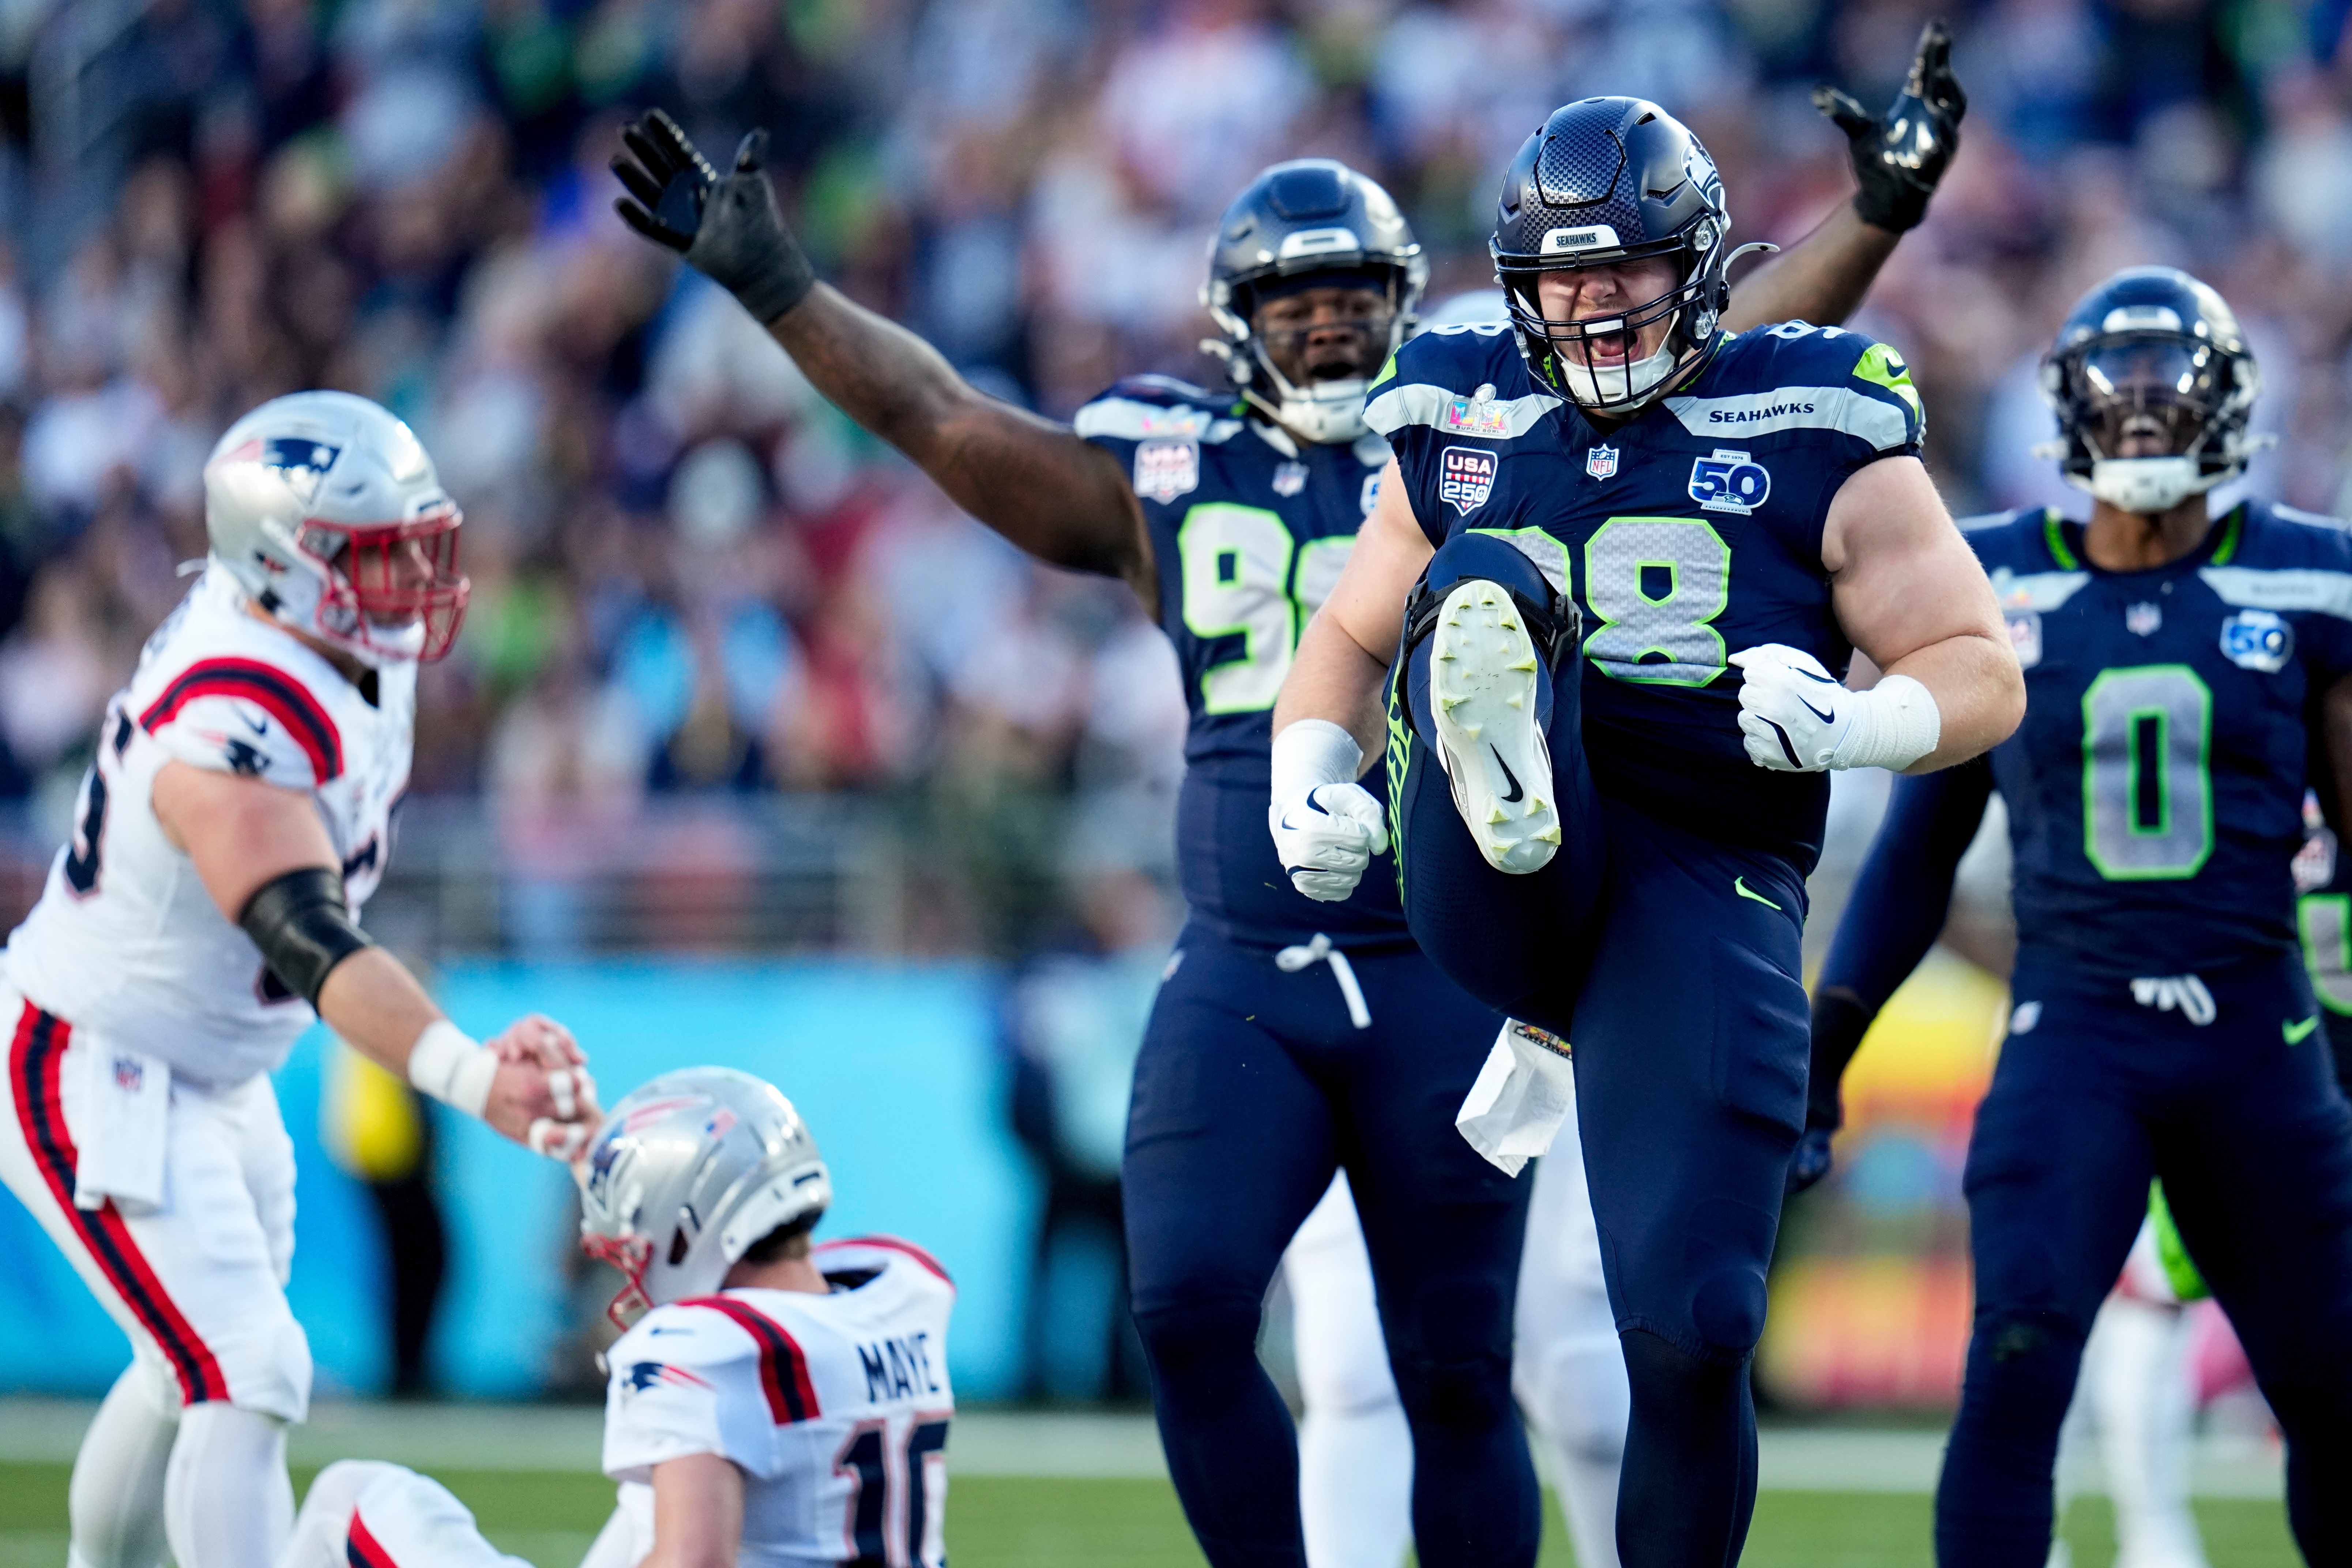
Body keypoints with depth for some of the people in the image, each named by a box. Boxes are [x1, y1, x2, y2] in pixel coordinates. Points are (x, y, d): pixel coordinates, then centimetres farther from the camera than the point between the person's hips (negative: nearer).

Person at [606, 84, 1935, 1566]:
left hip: (1447, 986, -1)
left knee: (1456, 1372, 3)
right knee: (1189, 1308, -17)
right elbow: (932, 410, 9)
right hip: (1239, 984, 1)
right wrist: (767, 279, 4)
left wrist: (1874, 217, -2)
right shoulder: (1167, 482, 8)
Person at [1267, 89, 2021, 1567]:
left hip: (1704, 880, -2)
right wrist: (1308, 773, 6)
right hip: (1496, 894, 2)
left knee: (1691, 1331, -12)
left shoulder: (1817, 438, 5)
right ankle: (1501, 788, -62)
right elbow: (1350, 638, 27)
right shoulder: (1461, 423, 15)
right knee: (1483, 586, -27)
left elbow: (1983, 675, 4)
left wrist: (1853, 723, -18)